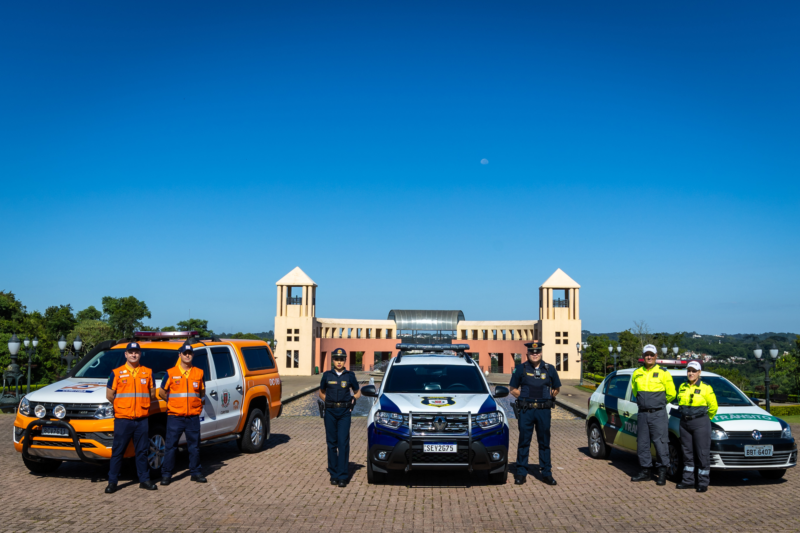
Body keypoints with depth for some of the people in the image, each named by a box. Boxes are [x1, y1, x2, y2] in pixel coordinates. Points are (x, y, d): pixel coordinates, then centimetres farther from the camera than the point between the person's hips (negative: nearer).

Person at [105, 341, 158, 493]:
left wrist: (141, 403, 6)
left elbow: (152, 394, 14)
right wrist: (122, 405, 6)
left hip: (142, 419, 2)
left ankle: (144, 479, 16)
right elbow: (109, 395, 3)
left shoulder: (148, 372, 8)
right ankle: (112, 482, 9)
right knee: (117, 451, 2)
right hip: (122, 418, -2)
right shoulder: (117, 373, 1)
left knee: (142, 451, 8)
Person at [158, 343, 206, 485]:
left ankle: (195, 472, 18)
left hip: (193, 417, 2)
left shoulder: (199, 373, 7)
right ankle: (166, 474, 10)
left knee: (194, 446, 8)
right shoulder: (171, 373, 0)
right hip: (175, 416, -2)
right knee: (171, 446, 1)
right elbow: (161, 393, 9)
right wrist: (173, 402, 9)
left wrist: (199, 402, 10)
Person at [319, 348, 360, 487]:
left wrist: (353, 399, -1)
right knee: (332, 443, 4)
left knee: (343, 443, -7)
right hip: (330, 412, 1)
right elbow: (321, 392, 19)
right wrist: (328, 401, 4)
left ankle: (342, 476, -5)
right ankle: (333, 474, 13)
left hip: (344, 413, -1)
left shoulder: (350, 375, 5)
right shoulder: (327, 375, 6)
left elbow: (358, 393, 16)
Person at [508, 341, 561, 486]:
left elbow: (556, 388, 17)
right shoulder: (520, 369, 3)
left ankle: (546, 473, 14)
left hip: (544, 410, 1)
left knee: (544, 443, 6)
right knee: (524, 442, 2)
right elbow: (513, 389, 8)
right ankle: (521, 473, 9)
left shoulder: (549, 369, 7)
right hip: (526, 410, -1)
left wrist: (548, 397, 5)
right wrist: (524, 397, -1)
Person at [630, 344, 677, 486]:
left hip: (658, 414, -4)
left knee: (661, 443, -5)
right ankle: (646, 471, 17)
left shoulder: (663, 373, -3)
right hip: (642, 414, 4)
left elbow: (671, 394, 2)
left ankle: (662, 473, 4)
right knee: (642, 443, 7)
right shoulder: (637, 373, 8)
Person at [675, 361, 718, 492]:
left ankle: (703, 482, 4)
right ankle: (688, 480, 17)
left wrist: (704, 419, 9)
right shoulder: (682, 387, 9)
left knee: (703, 454, -3)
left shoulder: (706, 388, -5)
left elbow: (713, 407, 0)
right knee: (687, 453, 9)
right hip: (684, 422, 5)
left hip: (700, 423, -5)